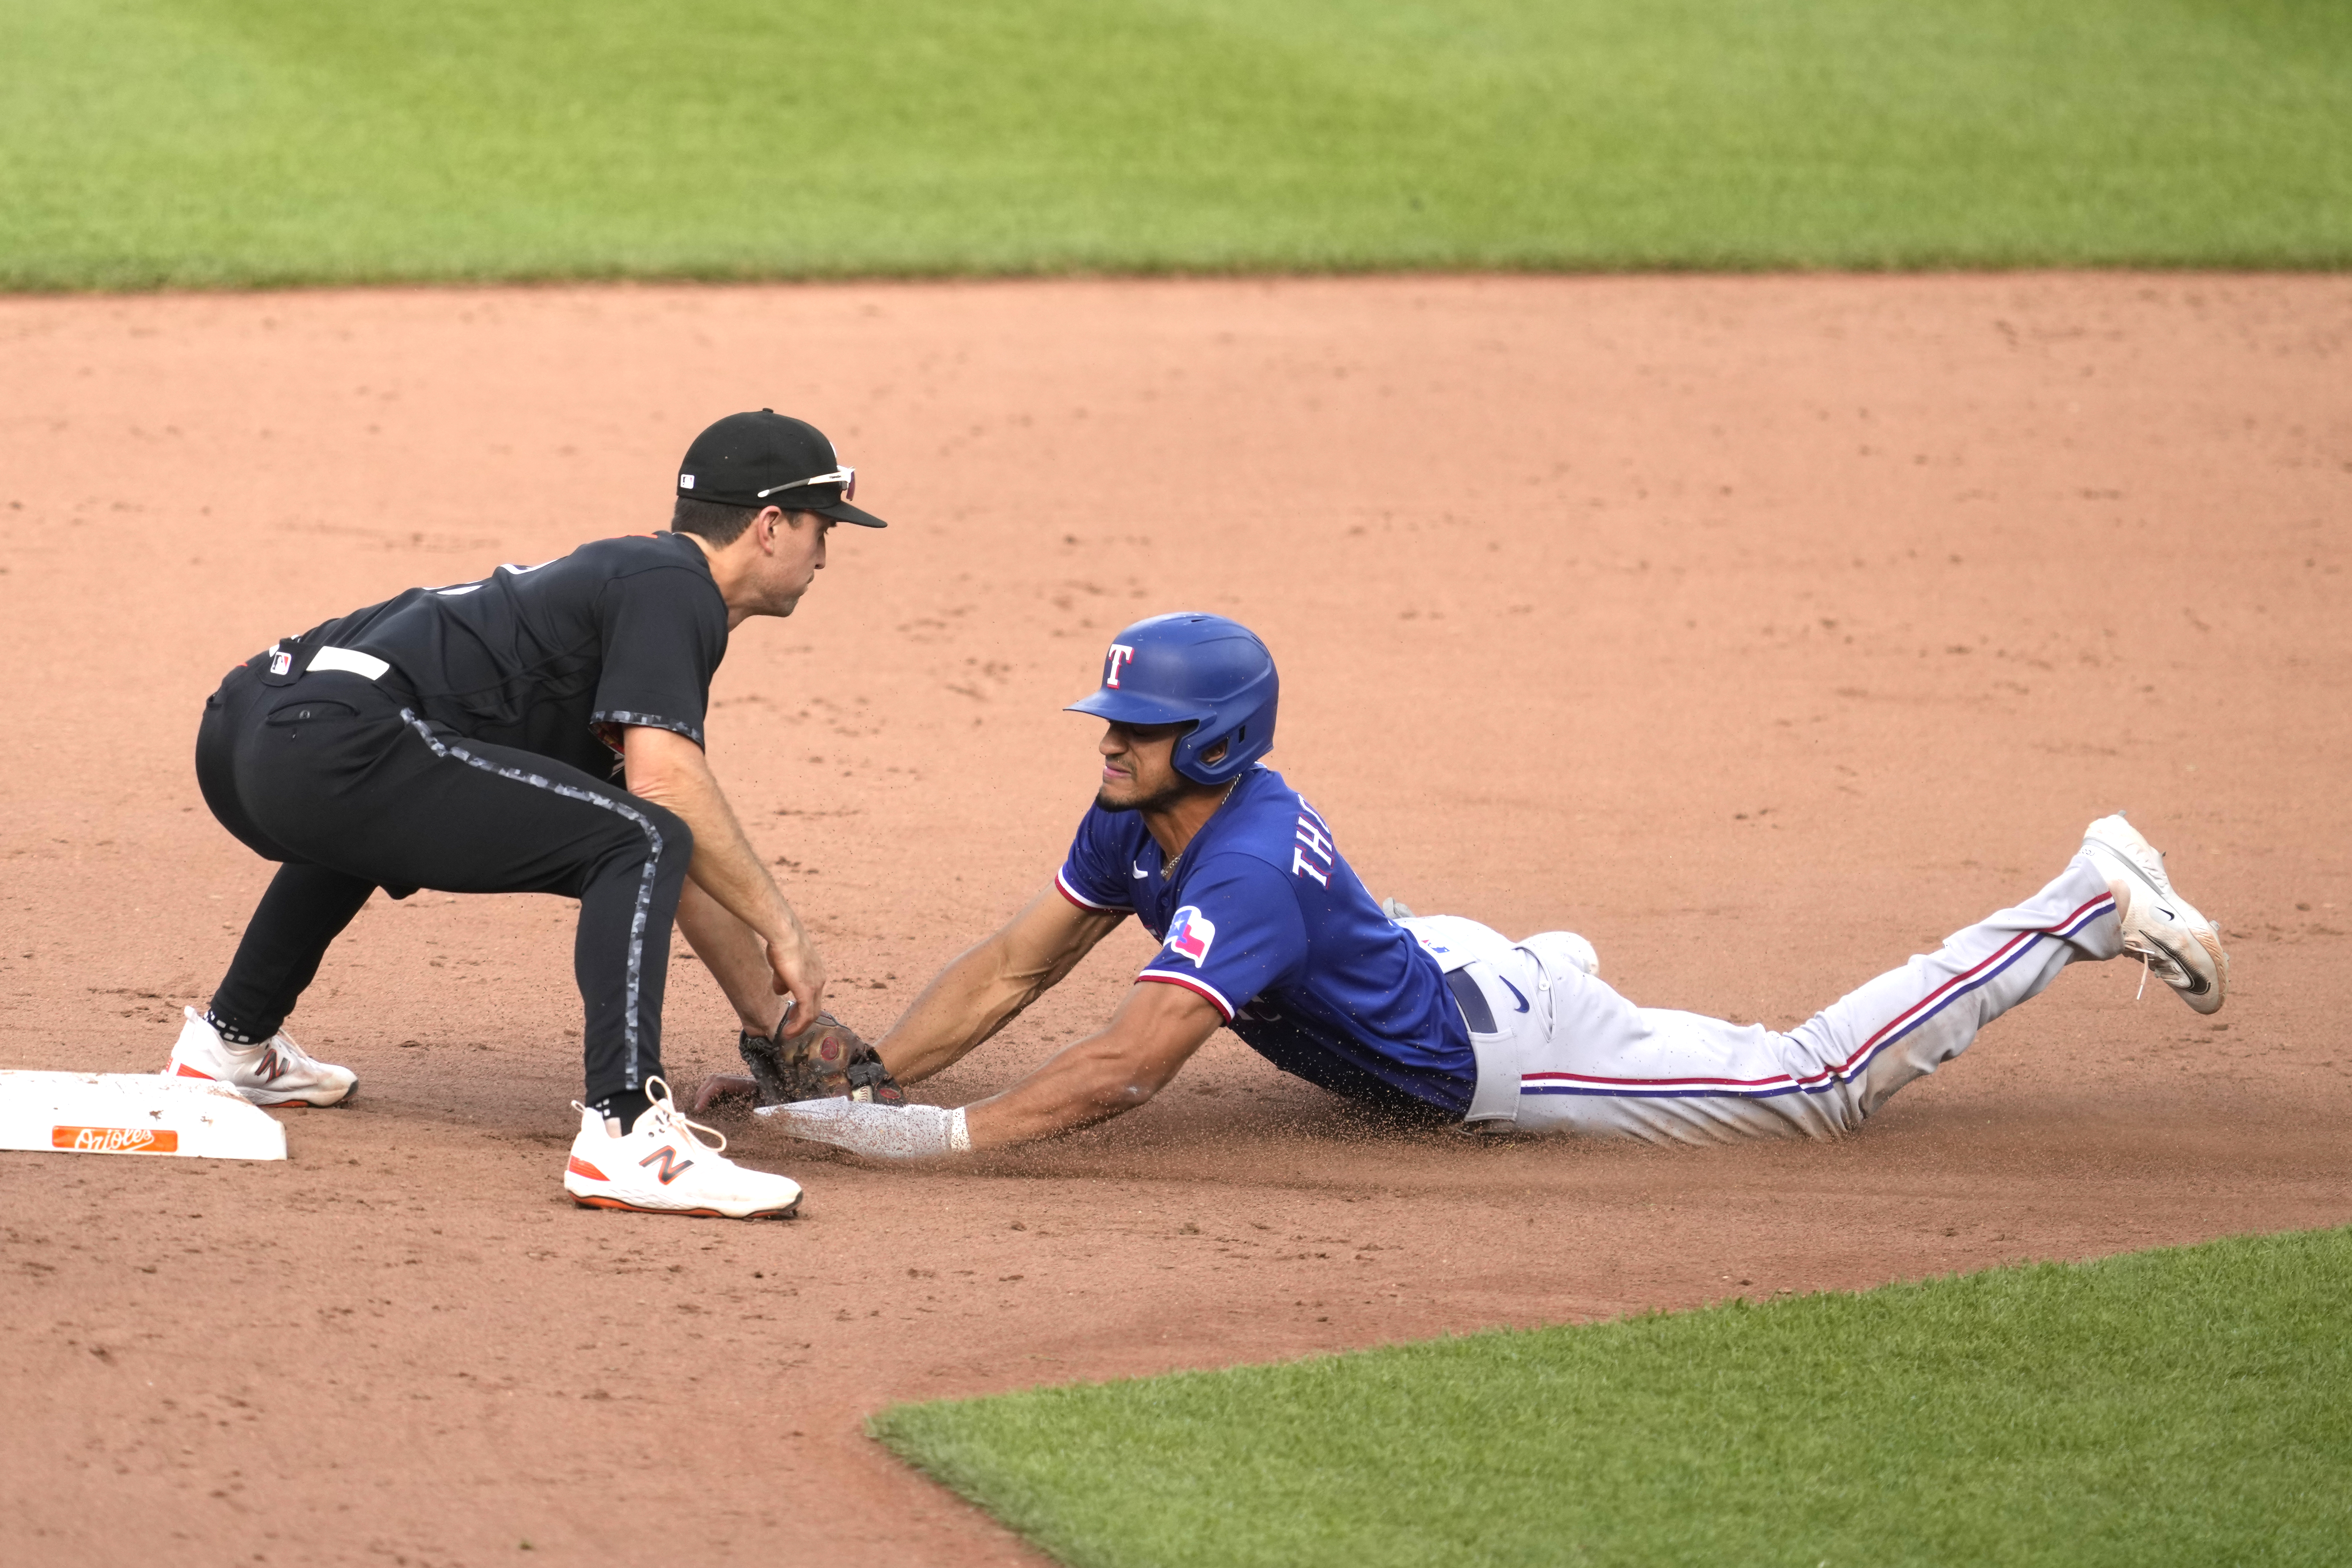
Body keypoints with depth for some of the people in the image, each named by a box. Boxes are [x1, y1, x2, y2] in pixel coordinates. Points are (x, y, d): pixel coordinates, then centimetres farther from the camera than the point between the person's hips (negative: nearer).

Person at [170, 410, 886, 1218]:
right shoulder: (672, 584, 1)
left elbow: (685, 865, 32)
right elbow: (664, 783, -15)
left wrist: (776, 1017, 31)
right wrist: (780, 925, -7)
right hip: (335, 748, -11)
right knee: (635, 842, -15)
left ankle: (230, 1043, 52)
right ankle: (624, 1135, -29)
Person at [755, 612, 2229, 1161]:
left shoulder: (1244, 867, -36)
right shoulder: (1144, 818, -10)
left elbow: (1123, 1072, -44)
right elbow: (1010, 972, -5)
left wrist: (934, 1136, -48)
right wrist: (849, 1083, -17)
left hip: (1516, 1054, -8)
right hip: (1433, 963, 8)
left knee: (1828, 1077, 2)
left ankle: (2092, 903, 13)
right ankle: (1550, 951, 49)